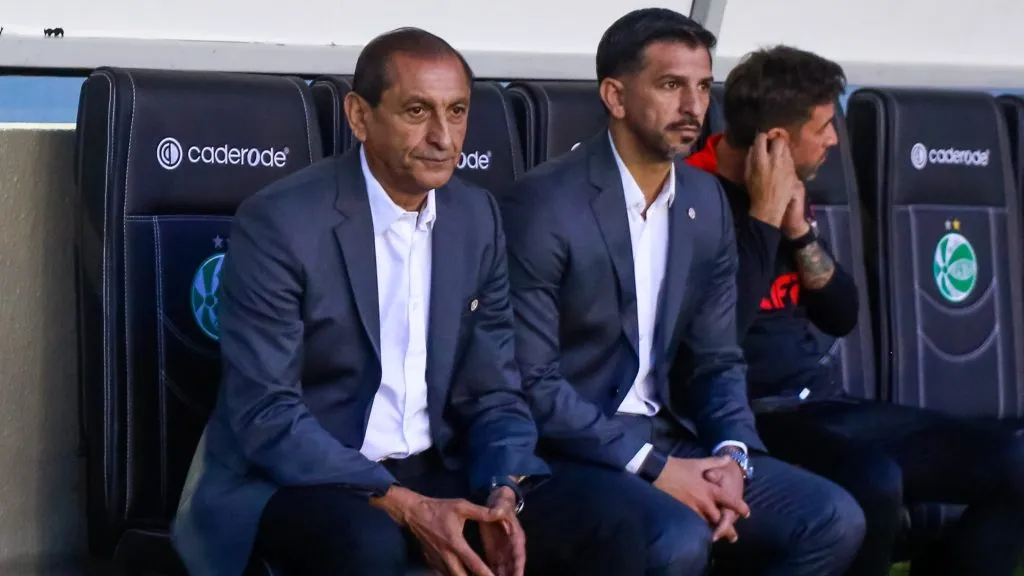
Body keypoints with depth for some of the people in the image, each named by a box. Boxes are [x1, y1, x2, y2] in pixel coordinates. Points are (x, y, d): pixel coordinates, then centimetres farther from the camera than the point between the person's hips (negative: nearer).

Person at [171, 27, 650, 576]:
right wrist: (403, 507, -26)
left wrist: (504, 492, -14)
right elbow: (266, 415, -18)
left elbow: (493, 390, 7)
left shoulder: (477, 217, 5)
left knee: (607, 529, -14)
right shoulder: (279, 223, -14)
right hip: (298, 479, -5)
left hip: (432, 471, 6)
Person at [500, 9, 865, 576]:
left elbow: (716, 358, 11)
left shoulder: (707, 200, 8)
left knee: (833, 519, -8)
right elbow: (530, 384, -17)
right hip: (568, 450, -7)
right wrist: (654, 469, -20)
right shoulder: (543, 203, -14)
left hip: (668, 439, 7)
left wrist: (731, 456, -10)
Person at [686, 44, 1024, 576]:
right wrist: (764, 216, -17)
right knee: (872, 482, -37)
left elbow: (841, 318, 14)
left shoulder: (785, 193, 12)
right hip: (751, 419, -8)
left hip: (821, 406, 8)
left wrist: (797, 227, -2)